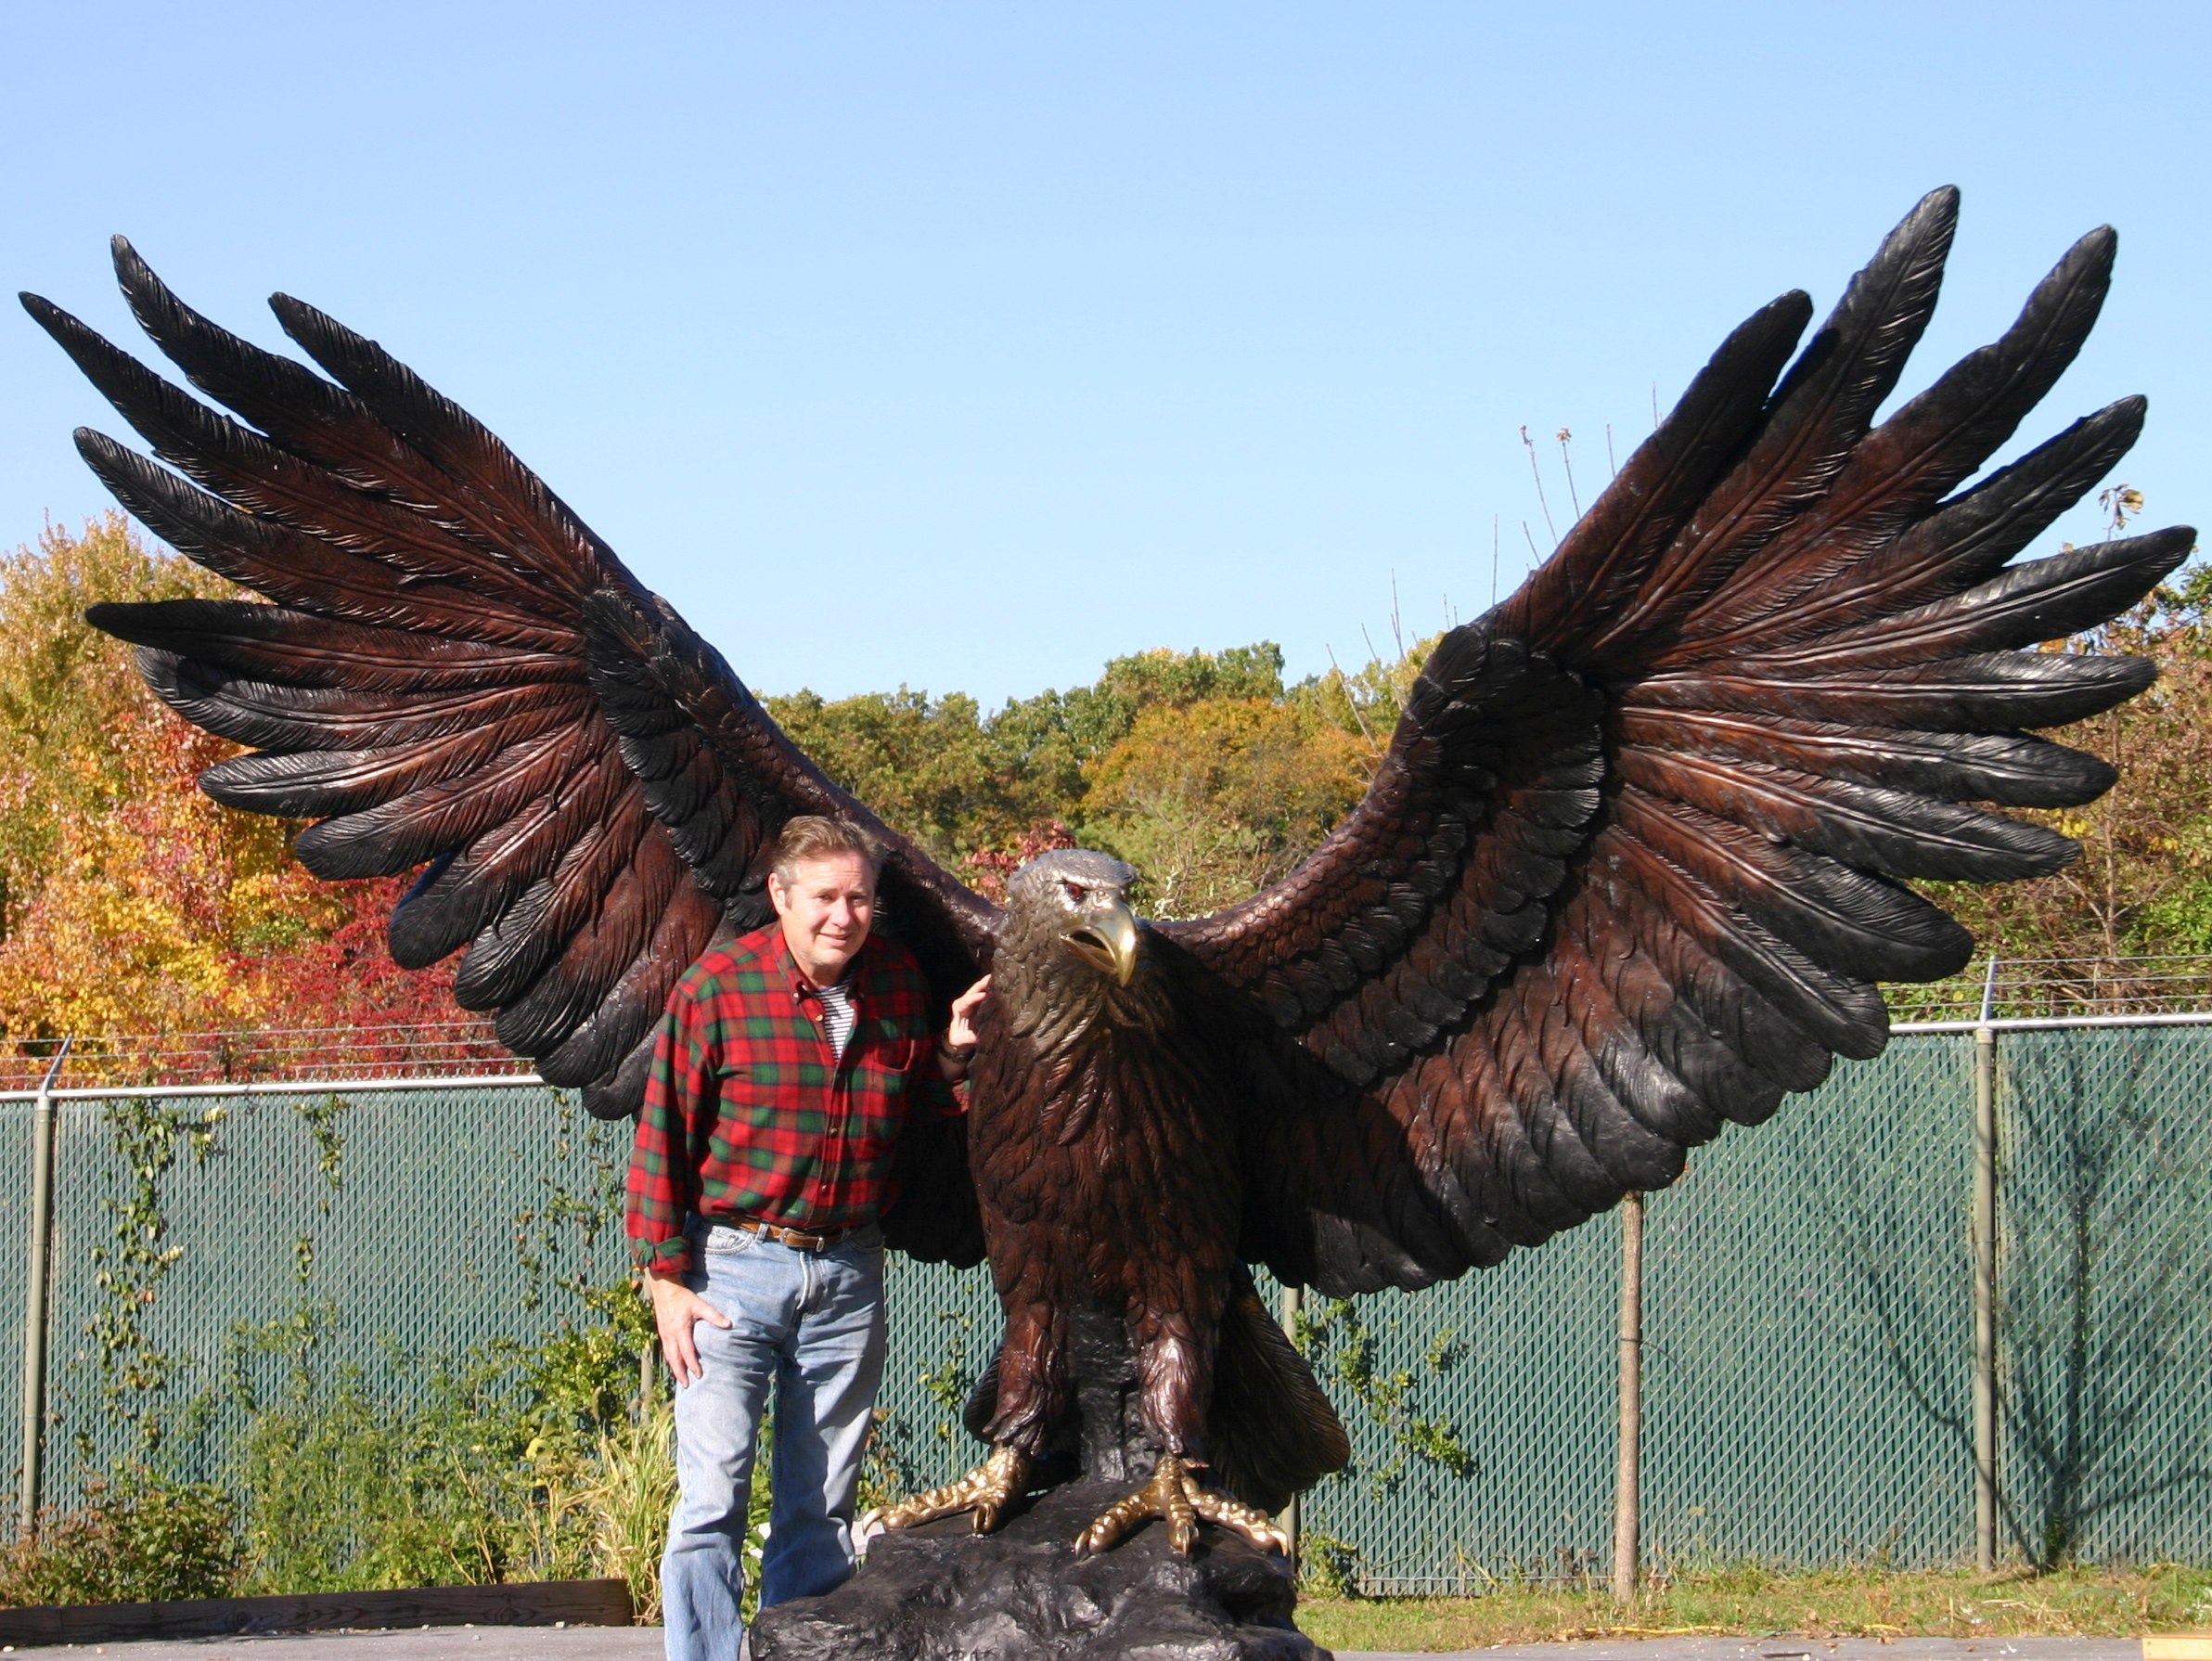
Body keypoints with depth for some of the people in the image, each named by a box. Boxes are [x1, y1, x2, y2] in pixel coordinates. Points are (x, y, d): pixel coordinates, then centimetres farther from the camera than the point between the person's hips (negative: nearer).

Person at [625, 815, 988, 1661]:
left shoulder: (899, 982, 3)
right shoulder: (718, 987, -10)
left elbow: (924, 1108, 17)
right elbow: (662, 1140, -7)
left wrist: (950, 1059, -4)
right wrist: (667, 1280, -9)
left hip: (848, 1273, 4)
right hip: (733, 1265, -4)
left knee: (821, 1511, 9)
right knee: (712, 1502, -8)